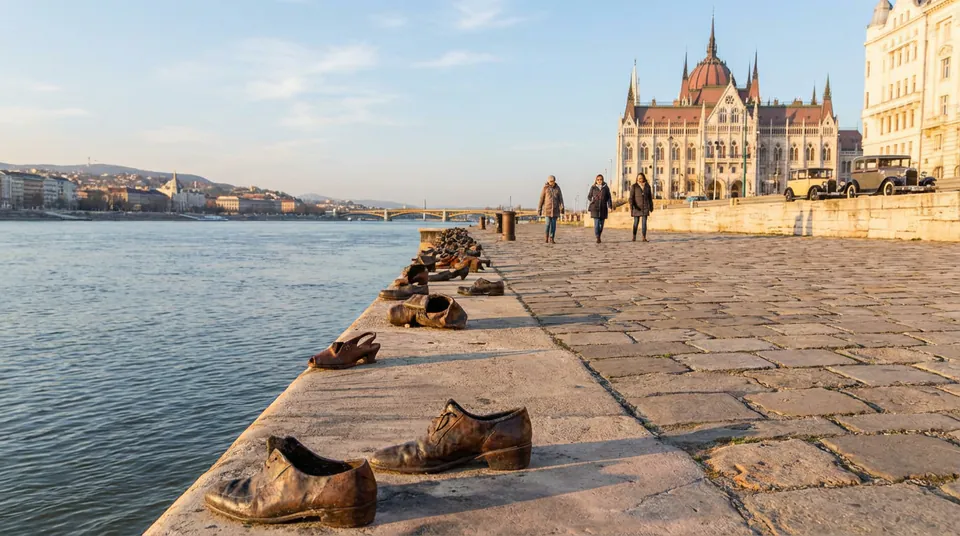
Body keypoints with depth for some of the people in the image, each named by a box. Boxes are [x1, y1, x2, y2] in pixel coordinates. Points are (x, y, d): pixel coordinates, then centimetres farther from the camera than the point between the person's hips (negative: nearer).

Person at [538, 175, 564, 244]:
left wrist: (562, 207, -9)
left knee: (553, 224, -1)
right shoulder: (545, 188, -1)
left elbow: (560, 198, 3)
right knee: (548, 223, -11)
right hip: (547, 208, -2)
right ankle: (547, 237, 10)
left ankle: (551, 239, 4)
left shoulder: (557, 188, 5)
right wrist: (539, 209, 1)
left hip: (555, 208, 2)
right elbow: (541, 198, 2)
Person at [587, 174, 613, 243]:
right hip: (595, 208, -1)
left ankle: (599, 236, 25)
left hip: (603, 208, 1)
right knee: (596, 223, -13)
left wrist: (610, 207, -4)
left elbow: (609, 198, 4)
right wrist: (591, 202, 0)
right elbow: (589, 197, 16)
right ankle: (598, 238, -12)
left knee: (601, 223, 6)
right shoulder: (593, 188, 5)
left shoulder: (606, 188, 6)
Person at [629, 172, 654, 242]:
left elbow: (650, 197, 12)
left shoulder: (647, 186, 7)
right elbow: (631, 197, -9)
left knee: (644, 222, -4)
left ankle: (644, 238, -5)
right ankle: (634, 237, 13)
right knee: (636, 222, 2)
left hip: (645, 207, 2)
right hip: (637, 207, -2)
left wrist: (651, 206, 12)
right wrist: (631, 206, -22)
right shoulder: (634, 186, -3)